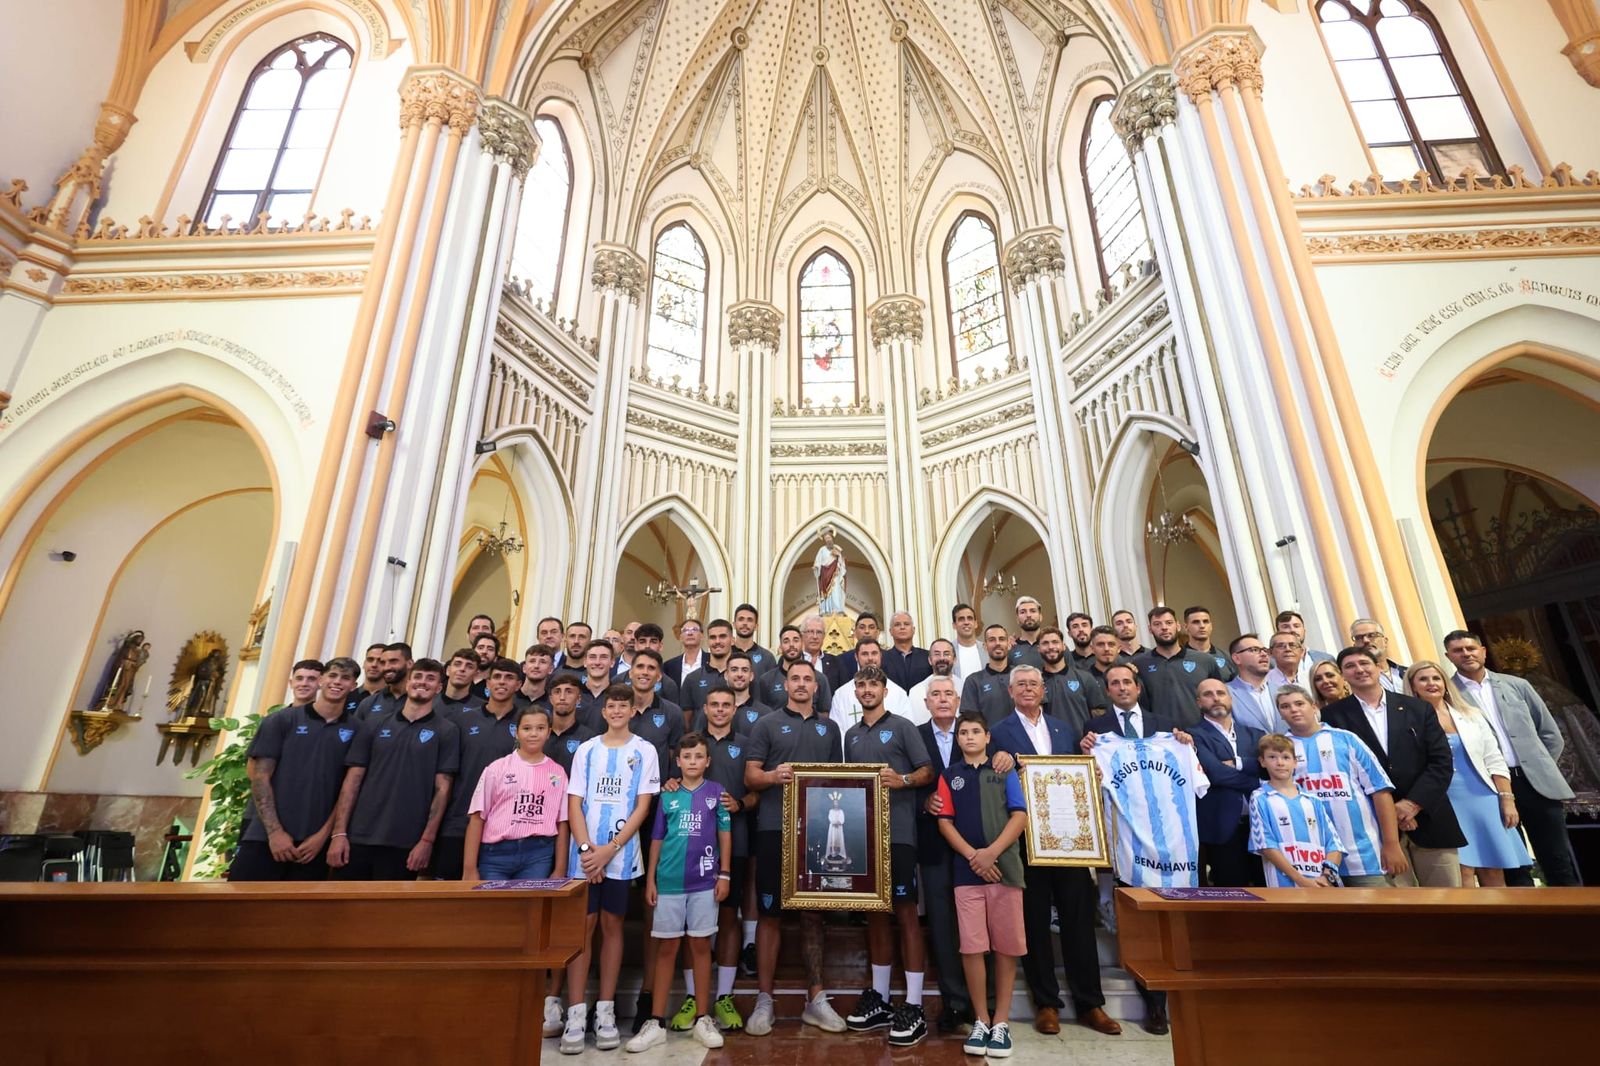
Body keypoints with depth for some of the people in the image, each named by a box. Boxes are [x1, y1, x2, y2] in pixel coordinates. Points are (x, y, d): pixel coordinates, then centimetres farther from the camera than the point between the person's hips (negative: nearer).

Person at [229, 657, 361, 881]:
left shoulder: (356, 729, 4)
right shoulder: (281, 720, 4)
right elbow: (260, 776, -2)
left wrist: (324, 834, -5)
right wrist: (275, 831, -11)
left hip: (315, 842, 1)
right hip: (265, 837, -1)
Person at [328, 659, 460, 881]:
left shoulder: (446, 731, 0)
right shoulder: (374, 725, 8)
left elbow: (442, 789, -3)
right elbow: (353, 780, 6)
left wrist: (427, 840, -9)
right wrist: (339, 833, -2)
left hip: (404, 844, -2)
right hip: (357, 838, 2)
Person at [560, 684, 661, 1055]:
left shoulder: (644, 751, 1)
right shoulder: (586, 750, 6)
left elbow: (642, 806, -3)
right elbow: (574, 803, 2)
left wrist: (610, 848, -11)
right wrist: (586, 847, -10)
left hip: (622, 853, -1)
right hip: (584, 853, 1)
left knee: (611, 925, 6)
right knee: (583, 926, 0)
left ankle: (605, 1011, 16)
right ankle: (576, 1014, 8)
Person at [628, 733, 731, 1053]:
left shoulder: (716, 792, -1)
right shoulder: (668, 796, 2)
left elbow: (725, 834, 2)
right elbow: (657, 840, 7)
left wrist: (724, 874, -1)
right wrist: (650, 879, 4)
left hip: (704, 881, -1)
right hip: (669, 881, 1)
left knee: (701, 946, 8)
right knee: (666, 948, 8)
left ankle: (703, 1020, 21)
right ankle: (656, 1022, 19)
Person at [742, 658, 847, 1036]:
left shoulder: (829, 728, 12)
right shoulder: (767, 724, 2)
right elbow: (750, 775, -2)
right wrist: (773, 776, -23)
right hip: (775, 828, -3)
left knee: (813, 914, 11)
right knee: (769, 914, 4)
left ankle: (815, 999, 23)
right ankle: (764, 1000, 17)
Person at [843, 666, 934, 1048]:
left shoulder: (902, 727, -3)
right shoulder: (851, 735, 14)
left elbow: (927, 772, -5)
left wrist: (902, 780, -22)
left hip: (898, 832, -5)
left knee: (905, 912, -1)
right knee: (875, 912, 13)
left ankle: (914, 1007, 7)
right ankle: (879, 997, 24)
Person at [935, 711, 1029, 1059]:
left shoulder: (1004, 771, 6)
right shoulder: (949, 776, 8)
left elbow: (1020, 816, -2)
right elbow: (945, 822, 3)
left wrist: (992, 852, -13)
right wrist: (973, 855, -10)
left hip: (1005, 868, 0)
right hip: (967, 871, 0)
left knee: (1006, 946, 4)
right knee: (971, 947, 1)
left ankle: (1001, 1021, 17)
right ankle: (981, 1020, 16)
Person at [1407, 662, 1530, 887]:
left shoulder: (1471, 714, 7)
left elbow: (1495, 761, 8)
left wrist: (1507, 800, 1)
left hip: (1483, 800, 3)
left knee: (1494, 873, 8)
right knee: (1463, 873, -5)